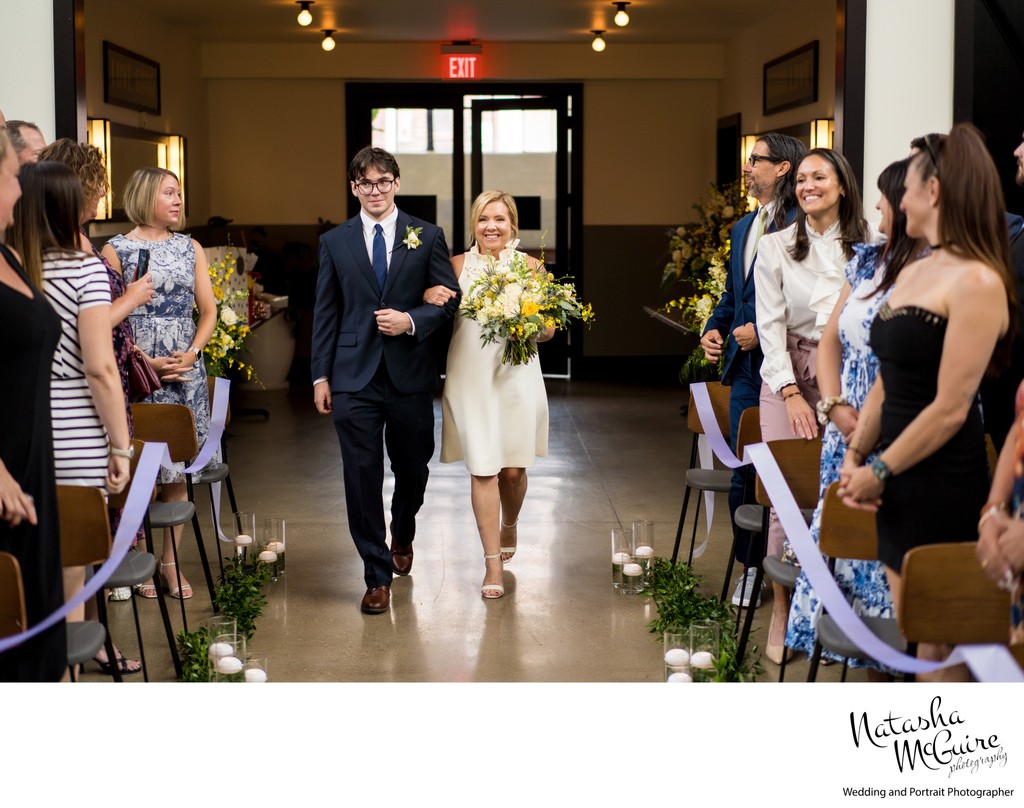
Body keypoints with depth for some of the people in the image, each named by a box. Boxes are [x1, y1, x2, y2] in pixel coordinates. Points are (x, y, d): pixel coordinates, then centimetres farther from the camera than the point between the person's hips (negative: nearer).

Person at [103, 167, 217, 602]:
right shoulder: (117, 249, -1)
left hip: (185, 370, 4)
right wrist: (146, 362, -13)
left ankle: (170, 560, 11)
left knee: (177, 467, 4)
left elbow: (208, 310, 11)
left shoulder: (190, 248, 12)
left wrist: (192, 353, -5)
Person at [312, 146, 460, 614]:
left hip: (410, 377, 0)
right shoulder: (335, 242, 7)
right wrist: (320, 375, 3)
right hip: (354, 379, 0)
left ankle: (402, 537, 43)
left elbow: (449, 298, 3)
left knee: (413, 470, 13)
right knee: (362, 477, -2)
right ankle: (377, 575, 8)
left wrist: (411, 321, -15)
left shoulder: (427, 236, 4)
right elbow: (325, 313, 7)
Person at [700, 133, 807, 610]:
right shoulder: (743, 227, 17)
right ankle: (750, 566, 22)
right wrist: (714, 329, 8)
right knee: (743, 474, 11)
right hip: (745, 366, 8)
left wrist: (762, 330, -17)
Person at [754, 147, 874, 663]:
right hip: (791, 378, -1)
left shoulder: (867, 247, 6)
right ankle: (782, 615, 4)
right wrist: (791, 392, -11)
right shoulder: (776, 247, 4)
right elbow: (771, 325, -1)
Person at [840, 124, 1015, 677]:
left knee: (932, 638, 2)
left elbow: (950, 408, -19)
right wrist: (855, 456, 2)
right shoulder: (913, 272, 11)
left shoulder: (977, 282, -16)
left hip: (942, 483, -8)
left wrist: (879, 471, -12)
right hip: (900, 479, 8)